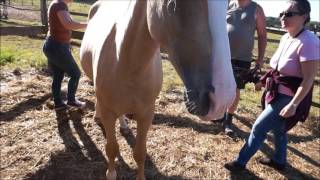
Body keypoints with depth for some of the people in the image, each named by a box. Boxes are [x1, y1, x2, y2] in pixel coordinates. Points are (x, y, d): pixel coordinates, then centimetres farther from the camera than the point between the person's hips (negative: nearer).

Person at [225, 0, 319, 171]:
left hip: (289, 98, -9)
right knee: (277, 128, 22)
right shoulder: (285, 38, 4)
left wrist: (294, 104, -28)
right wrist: (265, 80, 20)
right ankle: (279, 161, 44)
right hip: (277, 92, 9)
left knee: (258, 128, -2)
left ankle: (241, 162, 16)